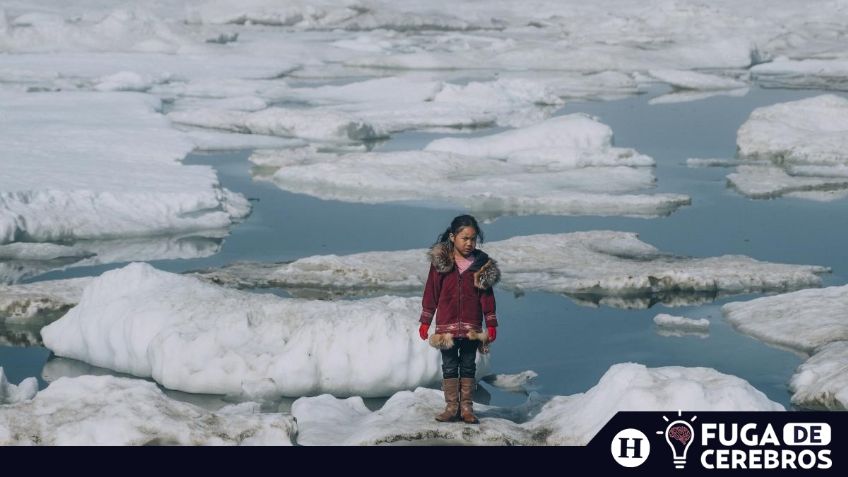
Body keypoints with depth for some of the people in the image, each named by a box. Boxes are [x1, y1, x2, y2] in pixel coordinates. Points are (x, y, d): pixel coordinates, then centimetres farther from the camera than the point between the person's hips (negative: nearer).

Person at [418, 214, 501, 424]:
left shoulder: (482, 264, 1)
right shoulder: (440, 262, -2)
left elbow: (487, 296, 5)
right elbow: (431, 292, 2)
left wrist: (491, 324, 2)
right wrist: (425, 322, 2)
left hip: (471, 328, 1)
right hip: (447, 326, -1)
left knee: (468, 367, 7)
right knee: (449, 367, 4)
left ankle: (466, 407, 12)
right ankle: (451, 407, 9)